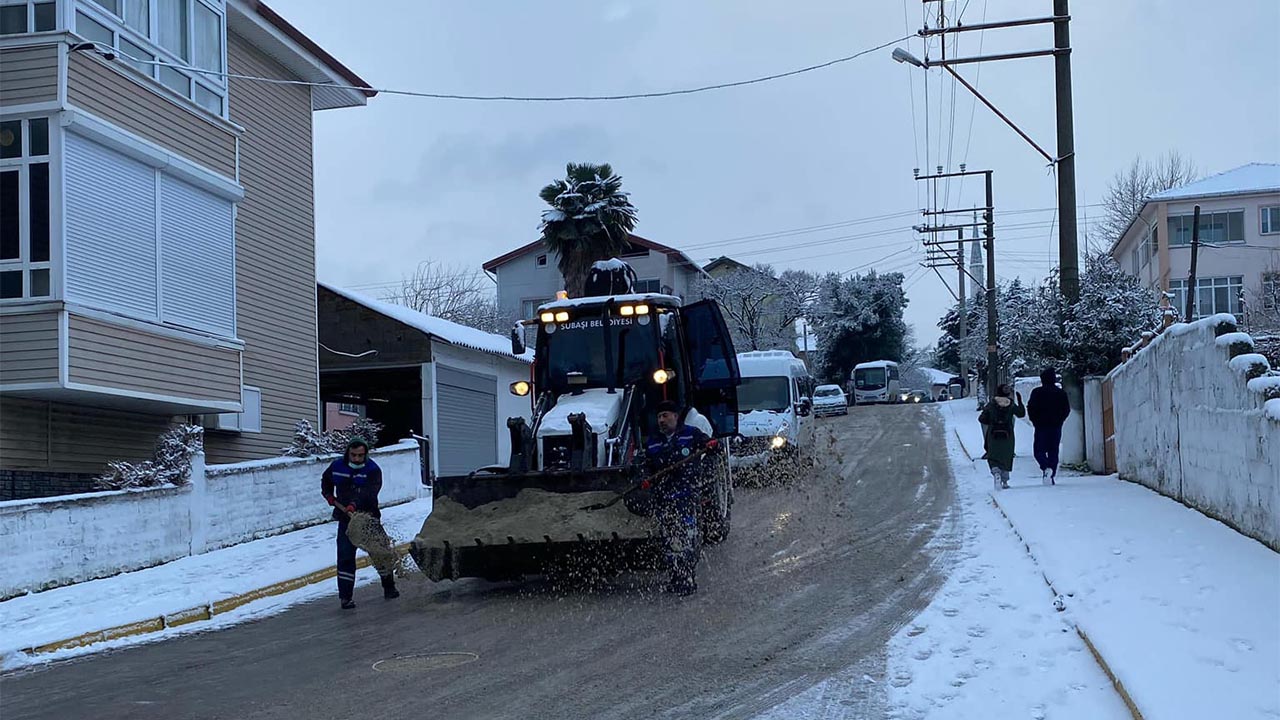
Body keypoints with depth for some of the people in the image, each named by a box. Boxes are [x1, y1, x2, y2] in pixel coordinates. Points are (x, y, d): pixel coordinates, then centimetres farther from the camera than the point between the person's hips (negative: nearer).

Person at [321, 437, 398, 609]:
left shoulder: (373, 469, -12)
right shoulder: (337, 466, 0)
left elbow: (369, 492, -30)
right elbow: (325, 480, 24)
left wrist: (354, 504, -45)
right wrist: (328, 494, 6)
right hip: (345, 518, 2)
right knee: (345, 557, -5)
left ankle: (389, 587, 28)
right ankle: (346, 597, -2)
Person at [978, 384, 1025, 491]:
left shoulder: (991, 405, -5)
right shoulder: (1011, 405, -5)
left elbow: (981, 419, -5)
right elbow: (1022, 413, 10)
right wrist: (1020, 401, 18)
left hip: (993, 435, -1)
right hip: (1007, 436, 1)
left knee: (993, 458, 6)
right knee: (1006, 458, 14)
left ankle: (996, 472, -23)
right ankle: (1005, 481, 13)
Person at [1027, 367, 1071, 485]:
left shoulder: (1037, 392, -4)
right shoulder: (1061, 393, 5)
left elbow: (1030, 409, -6)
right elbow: (1067, 409, 7)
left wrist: (1035, 422, 6)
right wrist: (1059, 421, 16)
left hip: (1041, 427, -3)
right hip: (1056, 427, 3)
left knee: (1039, 451, 3)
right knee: (1053, 451, 8)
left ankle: (1046, 468, -24)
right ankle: (1052, 476, 3)